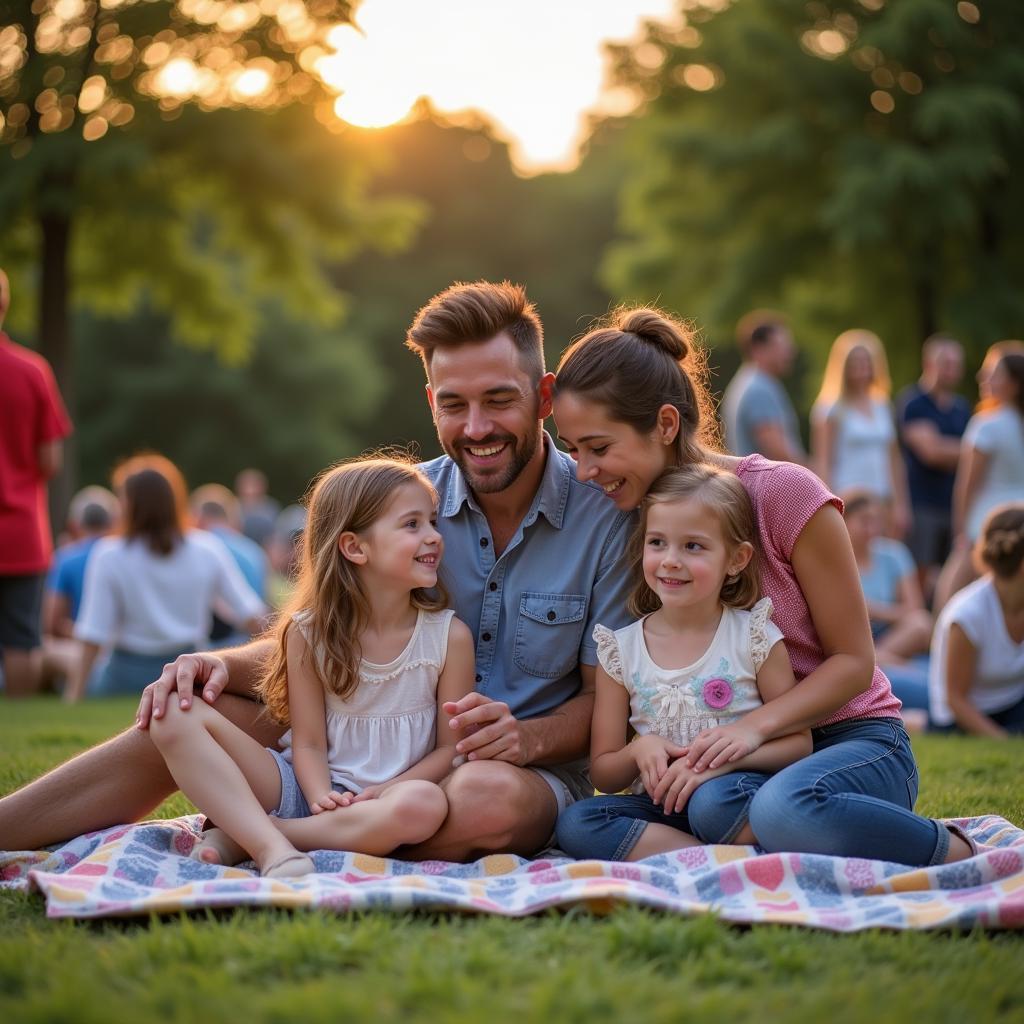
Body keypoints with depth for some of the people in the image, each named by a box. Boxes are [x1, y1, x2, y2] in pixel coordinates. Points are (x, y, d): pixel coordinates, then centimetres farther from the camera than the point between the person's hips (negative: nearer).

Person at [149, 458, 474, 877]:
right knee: (175, 717, -17)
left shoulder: (450, 637, -3)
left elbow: (451, 747, -1)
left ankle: (240, 836, -26)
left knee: (426, 803, -39)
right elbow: (309, 743, -4)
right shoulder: (309, 633, -1)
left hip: (380, 801, -1)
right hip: (307, 790, 1)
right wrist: (321, 798, -23)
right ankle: (271, 846, -34)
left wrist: (382, 794, -15)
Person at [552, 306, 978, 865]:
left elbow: (853, 661, -9)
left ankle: (952, 851, -12)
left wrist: (755, 724, -25)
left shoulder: (784, 493, -12)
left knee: (782, 807, -41)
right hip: (730, 760, 4)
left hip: (853, 739, -4)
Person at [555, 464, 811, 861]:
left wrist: (725, 759, -18)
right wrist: (639, 750, -13)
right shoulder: (621, 650, 5)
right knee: (574, 822, -27)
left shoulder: (755, 637, 0)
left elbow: (798, 742, -2)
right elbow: (603, 775, 9)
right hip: (660, 810, 4)